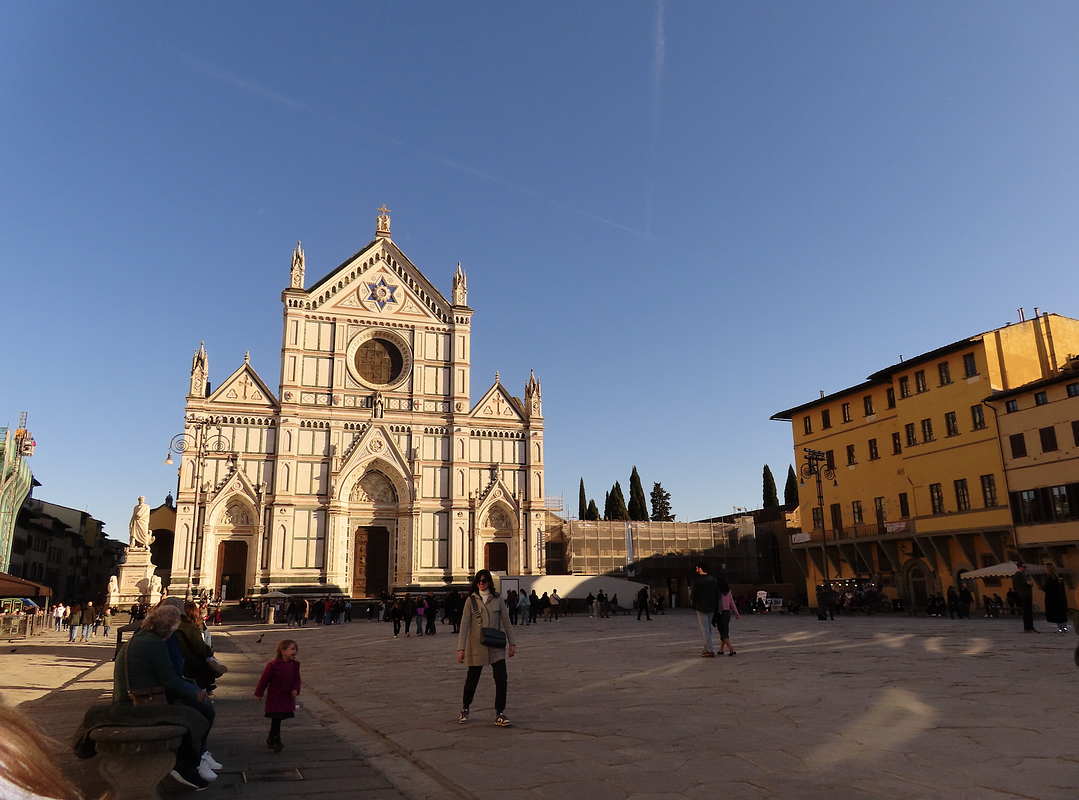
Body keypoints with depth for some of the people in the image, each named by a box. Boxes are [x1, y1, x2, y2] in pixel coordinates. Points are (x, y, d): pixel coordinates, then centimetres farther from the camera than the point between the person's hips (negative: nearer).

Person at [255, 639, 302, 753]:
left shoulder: (294, 664, -2)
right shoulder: (273, 665, -17)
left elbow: (296, 679, 4)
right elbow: (264, 679, -9)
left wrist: (295, 689, -12)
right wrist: (259, 693, -4)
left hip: (287, 697, 5)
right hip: (275, 696, -5)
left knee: (277, 719, 16)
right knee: (276, 719, -3)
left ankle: (271, 739, 32)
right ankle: (276, 741, 7)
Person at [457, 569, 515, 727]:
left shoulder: (497, 599, 3)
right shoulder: (471, 600, -2)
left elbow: (506, 621, 8)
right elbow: (464, 625, -5)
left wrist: (511, 643, 5)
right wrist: (461, 649, -10)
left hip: (496, 646, 2)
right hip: (477, 647, -1)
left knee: (501, 679, -7)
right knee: (472, 680, 8)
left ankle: (499, 714, 5)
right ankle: (465, 709, 32)